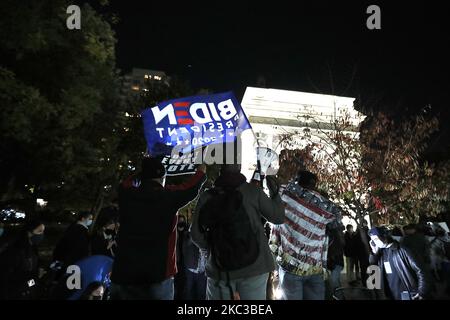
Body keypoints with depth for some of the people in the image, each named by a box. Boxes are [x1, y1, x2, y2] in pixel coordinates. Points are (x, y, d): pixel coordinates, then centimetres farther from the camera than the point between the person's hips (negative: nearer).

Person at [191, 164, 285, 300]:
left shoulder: (207, 197, -4)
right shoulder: (253, 191, -5)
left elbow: (196, 234, -3)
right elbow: (278, 217, 4)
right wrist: (275, 192, 17)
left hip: (220, 270, 1)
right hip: (254, 267, 0)